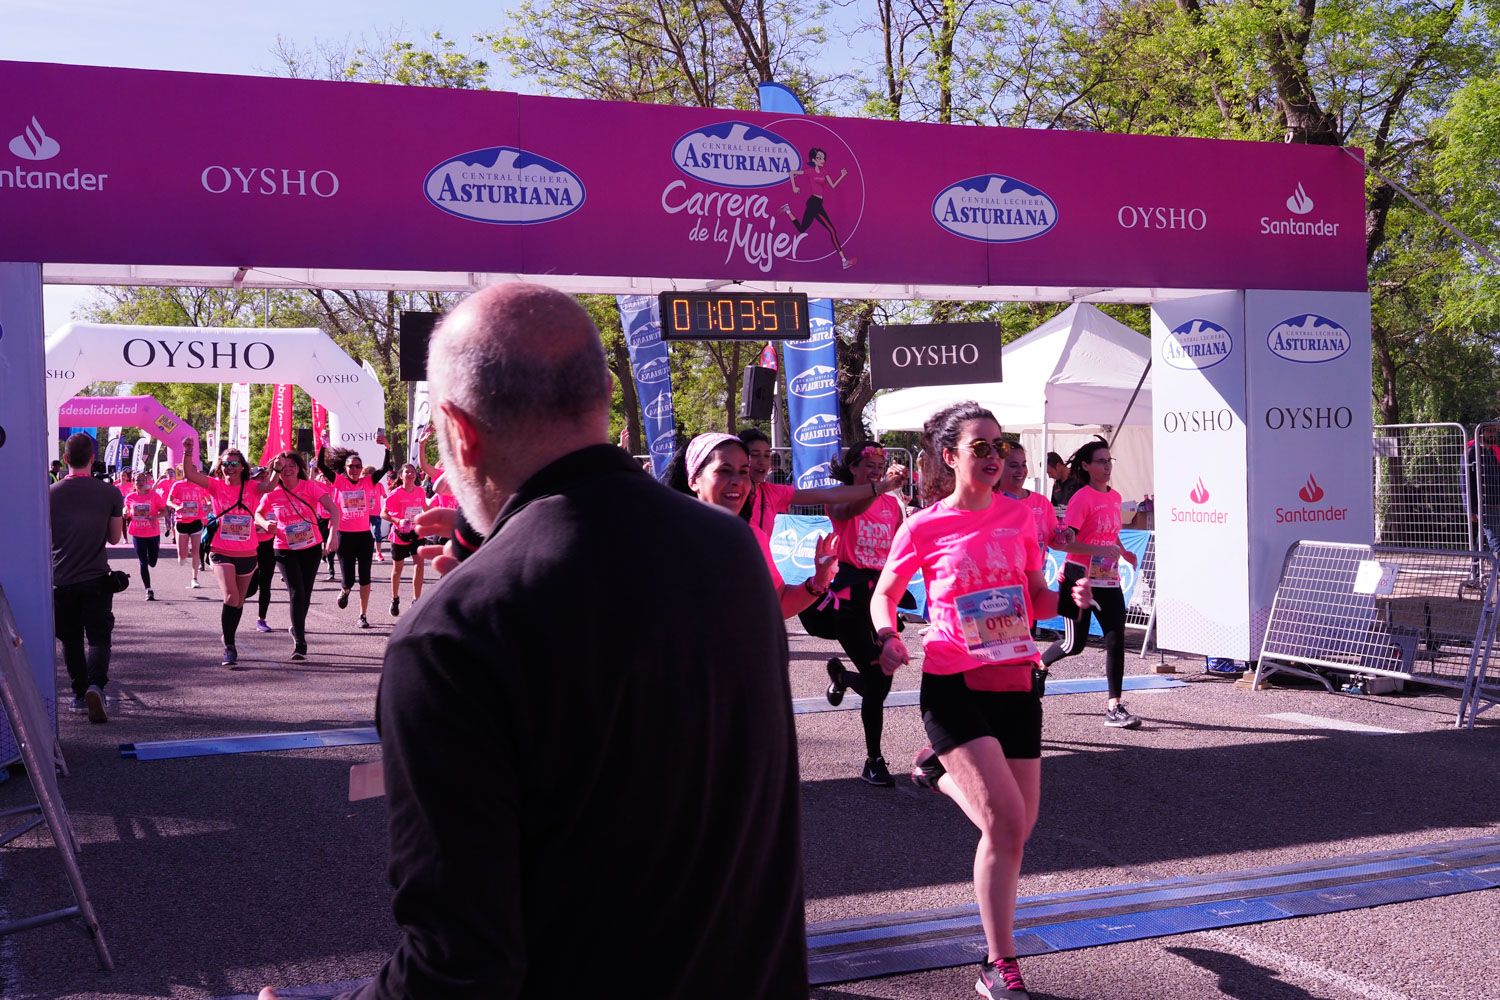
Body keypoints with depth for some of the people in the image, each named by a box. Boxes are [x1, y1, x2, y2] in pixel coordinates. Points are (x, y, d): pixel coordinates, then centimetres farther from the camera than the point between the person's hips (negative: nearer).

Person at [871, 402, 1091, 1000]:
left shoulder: (1017, 515, 6)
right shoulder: (924, 527, -4)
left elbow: (1036, 601, 13)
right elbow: (884, 594, 8)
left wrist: (1069, 598, -9)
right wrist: (888, 638, -12)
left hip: (1016, 684, 5)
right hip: (954, 686, -5)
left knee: (1017, 829, 12)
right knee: (1005, 824, -14)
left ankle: (939, 771, 43)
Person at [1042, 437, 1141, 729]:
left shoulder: (1115, 497, 10)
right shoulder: (1082, 498, -12)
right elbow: (1065, 541, -19)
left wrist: (1123, 552, 8)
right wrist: (1102, 550, -26)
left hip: (1109, 581, 6)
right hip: (1081, 580, -6)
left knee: (1116, 640, -3)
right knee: (1075, 644, 0)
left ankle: (1114, 706, 1)